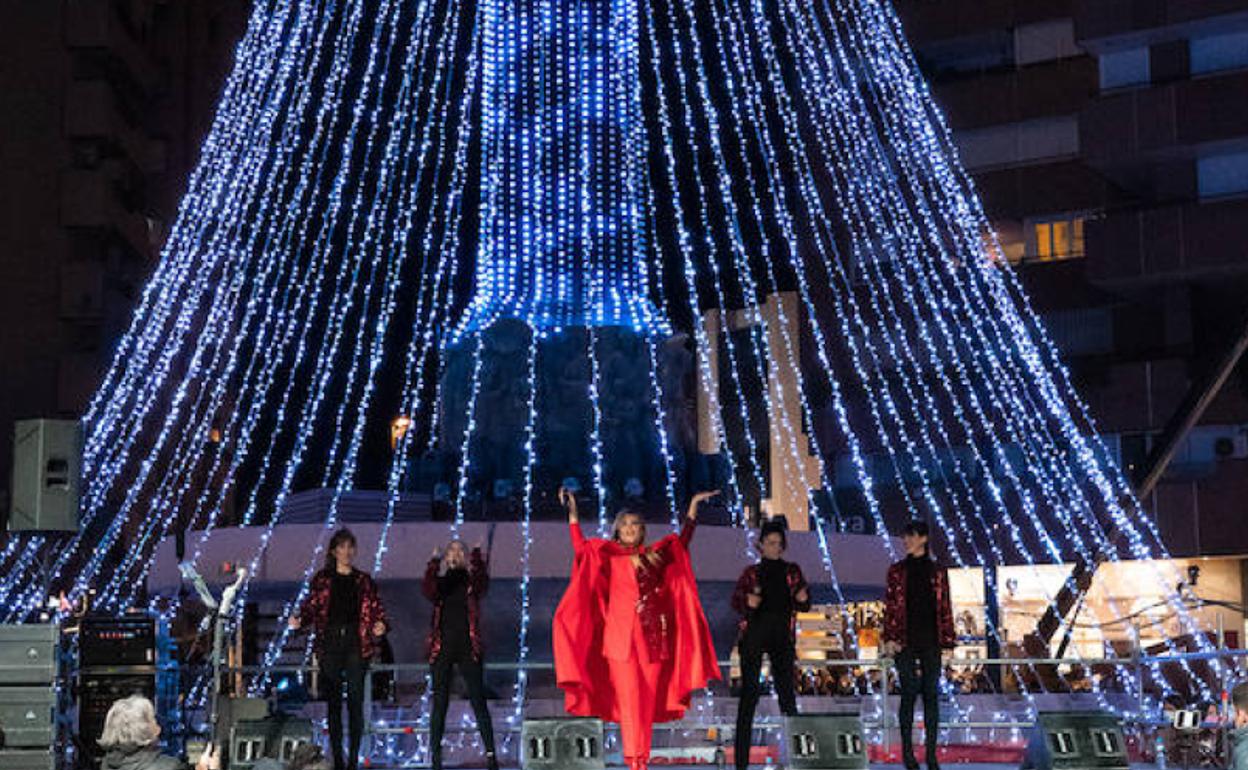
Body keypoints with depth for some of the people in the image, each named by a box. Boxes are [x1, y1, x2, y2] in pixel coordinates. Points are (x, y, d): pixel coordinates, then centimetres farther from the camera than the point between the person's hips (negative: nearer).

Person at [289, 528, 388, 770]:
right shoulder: (322, 579, 10)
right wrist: (299, 620, -15)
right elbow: (310, 607, 5)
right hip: (330, 644, 0)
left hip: (356, 644, 0)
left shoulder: (364, 581, 11)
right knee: (333, 702, 2)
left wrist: (381, 625, -14)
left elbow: (376, 610, 7)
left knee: (356, 702, -4)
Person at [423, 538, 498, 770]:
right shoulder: (440, 581, 9)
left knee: (478, 701, -5)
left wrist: (477, 557, -24)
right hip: (442, 647, 1)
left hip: (468, 647, -1)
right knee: (439, 703, 2)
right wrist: (434, 564, -20)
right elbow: (429, 592, -13)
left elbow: (482, 584, -16)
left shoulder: (472, 581, 7)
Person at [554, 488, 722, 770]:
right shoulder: (609, 557, 6)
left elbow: (682, 540, 25)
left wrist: (694, 504, 28)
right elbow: (581, 546, -6)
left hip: (653, 639, 3)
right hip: (622, 638, -3)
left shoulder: (655, 556, 12)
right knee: (628, 700, -7)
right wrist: (572, 512, -12)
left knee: (648, 703, 3)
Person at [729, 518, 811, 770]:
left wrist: (802, 599, -12)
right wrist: (747, 602, -17)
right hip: (754, 631, -1)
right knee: (749, 693, -5)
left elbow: (804, 606, 11)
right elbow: (736, 600, 5)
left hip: (782, 634, 1)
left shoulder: (792, 572, 16)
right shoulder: (751, 572, 13)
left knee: (786, 691, -6)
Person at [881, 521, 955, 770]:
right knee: (909, 693, -1)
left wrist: (948, 641, 1)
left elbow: (945, 608, 5)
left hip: (930, 641, 1)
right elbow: (890, 606, 2)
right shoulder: (897, 571, 4)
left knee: (930, 695, 2)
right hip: (906, 641, -1)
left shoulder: (937, 572, 5)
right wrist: (889, 638, -7)